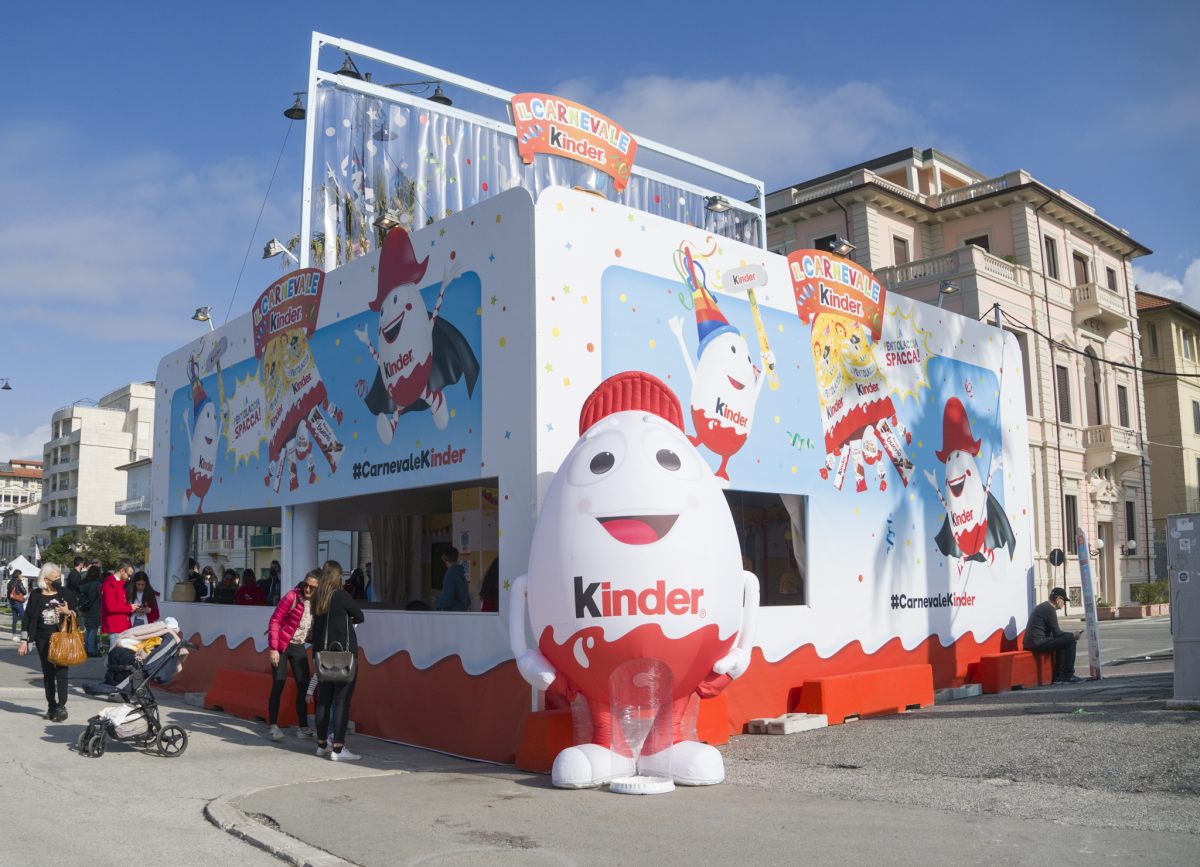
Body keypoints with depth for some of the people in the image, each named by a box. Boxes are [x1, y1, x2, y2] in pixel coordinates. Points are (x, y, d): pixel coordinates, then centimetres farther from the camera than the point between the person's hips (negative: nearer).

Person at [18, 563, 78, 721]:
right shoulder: (36, 595, 1)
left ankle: (61, 707, -10)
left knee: (61, 671, -9)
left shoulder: (66, 593, 2)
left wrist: (68, 612, -13)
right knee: (47, 673, 8)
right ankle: (51, 707, 15)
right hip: (43, 639, 1)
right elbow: (27, 618, 5)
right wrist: (24, 641, 2)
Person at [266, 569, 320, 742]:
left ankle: (303, 727, 12)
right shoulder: (292, 597, -16)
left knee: (304, 686, 4)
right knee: (278, 684, -6)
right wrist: (272, 648, -17)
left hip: (299, 647, 5)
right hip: (281, 645, -5)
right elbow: (274, 621, -14)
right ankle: (273, 726, 4)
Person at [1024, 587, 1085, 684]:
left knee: (1062, 642, 27)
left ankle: (1058, 676, 23)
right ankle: (1068, 676, -4)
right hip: (1037, 643, -11)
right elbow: (1057, 633, -12)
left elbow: (1053, 633, 24)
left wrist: (1070, 635, 17)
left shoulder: (1043, 607, 20)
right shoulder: (1049, 609, -11)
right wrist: (1073, 635, 3)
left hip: (1031, 642, 11)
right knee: (1070, 640, -11)